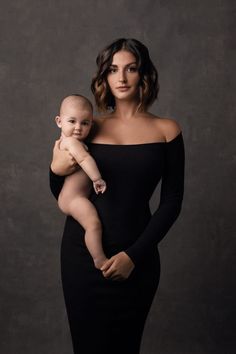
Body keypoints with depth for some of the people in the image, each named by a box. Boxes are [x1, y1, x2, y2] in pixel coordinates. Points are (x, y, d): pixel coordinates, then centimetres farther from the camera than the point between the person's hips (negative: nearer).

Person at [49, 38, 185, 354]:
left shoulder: (166, 130, 0)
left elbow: (172, 202, -1)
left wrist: (134, 254, -9)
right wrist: (56, 170, -12)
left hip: (136, 258, -1)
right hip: (81, 252, 1)